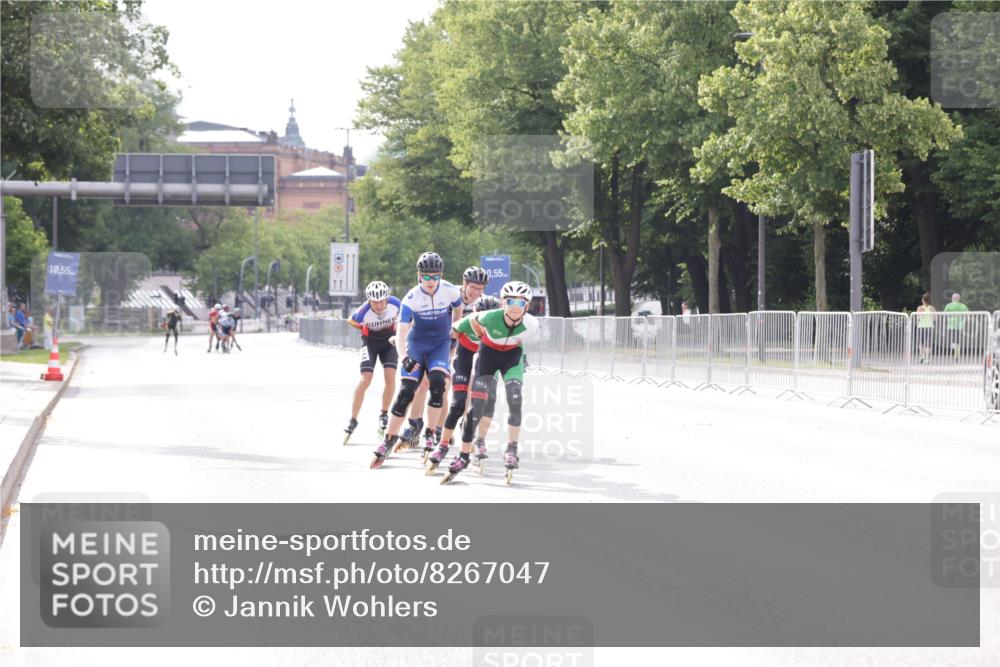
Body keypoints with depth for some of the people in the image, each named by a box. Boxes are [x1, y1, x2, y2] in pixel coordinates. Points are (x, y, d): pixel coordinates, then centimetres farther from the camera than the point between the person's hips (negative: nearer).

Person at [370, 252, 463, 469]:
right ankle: (388, 440, 1)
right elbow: (401, 332, -25)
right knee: (406, 392, -10)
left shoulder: (451, 292, -14)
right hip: (416, 344, -1)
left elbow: (458, 311, 9)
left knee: (437, 382, -26)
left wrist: (453, 336, 19)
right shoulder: (411, 299, -19)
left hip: (440, 345, 1)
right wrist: (404, 358, -41)